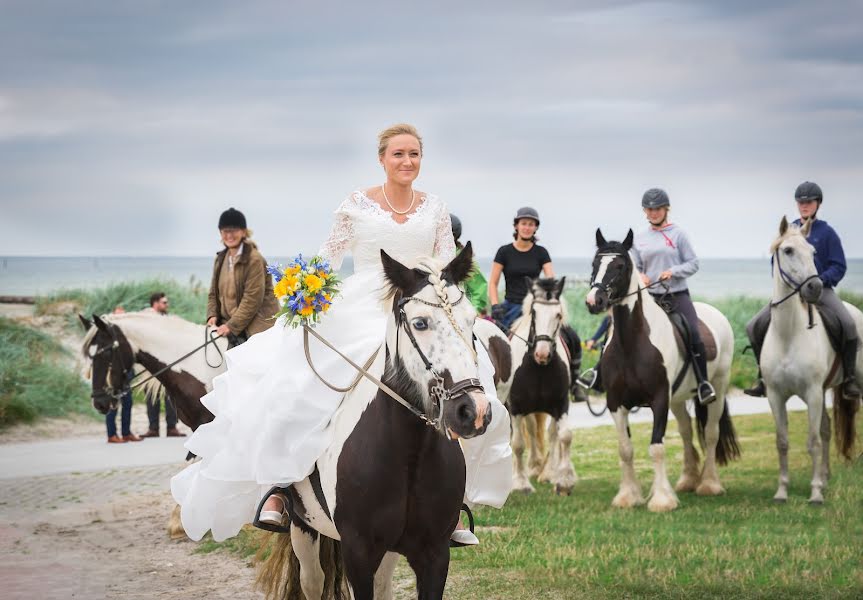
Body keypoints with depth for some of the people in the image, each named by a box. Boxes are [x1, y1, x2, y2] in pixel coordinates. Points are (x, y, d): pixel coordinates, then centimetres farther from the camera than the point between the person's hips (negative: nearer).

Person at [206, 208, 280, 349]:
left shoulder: (254, 259, -13)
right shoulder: (221, 259, 12)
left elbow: (253, 298, -18)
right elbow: (214, 292, 18)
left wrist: (232, 325, -19)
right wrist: (212, 315, -1)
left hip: (256, 325, -7)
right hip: (234, 328, 7)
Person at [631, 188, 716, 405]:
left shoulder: (678, 234, 2)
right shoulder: (639, 238, 11)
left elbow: (693, 264, 1)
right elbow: (635, 266, 17)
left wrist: (673, 271, -16)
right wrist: (640, 277, -6)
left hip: (678, 295, -3)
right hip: (651, 297, 3)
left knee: (694, 336, -19)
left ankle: (703, 383, -7)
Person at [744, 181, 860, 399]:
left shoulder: (826, 232, 2)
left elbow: (839, 266, -2)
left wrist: (820, 280, -19)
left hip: (821, 289, -3)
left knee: (848, 324, -29)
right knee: (754, 327, -11)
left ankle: (849, 378, -14)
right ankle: (764, 377, 5)